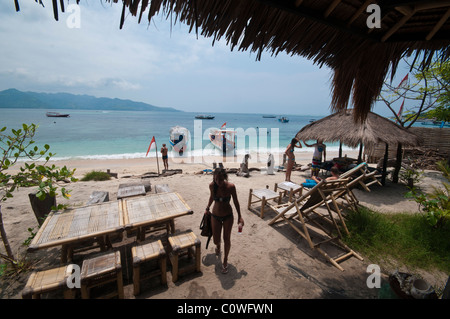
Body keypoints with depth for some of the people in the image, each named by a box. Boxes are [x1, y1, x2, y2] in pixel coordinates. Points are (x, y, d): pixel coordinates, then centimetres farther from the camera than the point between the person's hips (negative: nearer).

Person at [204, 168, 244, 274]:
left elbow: (235, 201, -9)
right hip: (215, 216, 2)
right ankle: (218, 246, 51)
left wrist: (239, 216, -4)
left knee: (227, 239, 10)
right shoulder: (212, 185, -17)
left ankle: (225, 261, 37)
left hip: (228, 216, -2)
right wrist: (207, 208, 12)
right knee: (216, 240, 10)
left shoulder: (231, 186, -23)